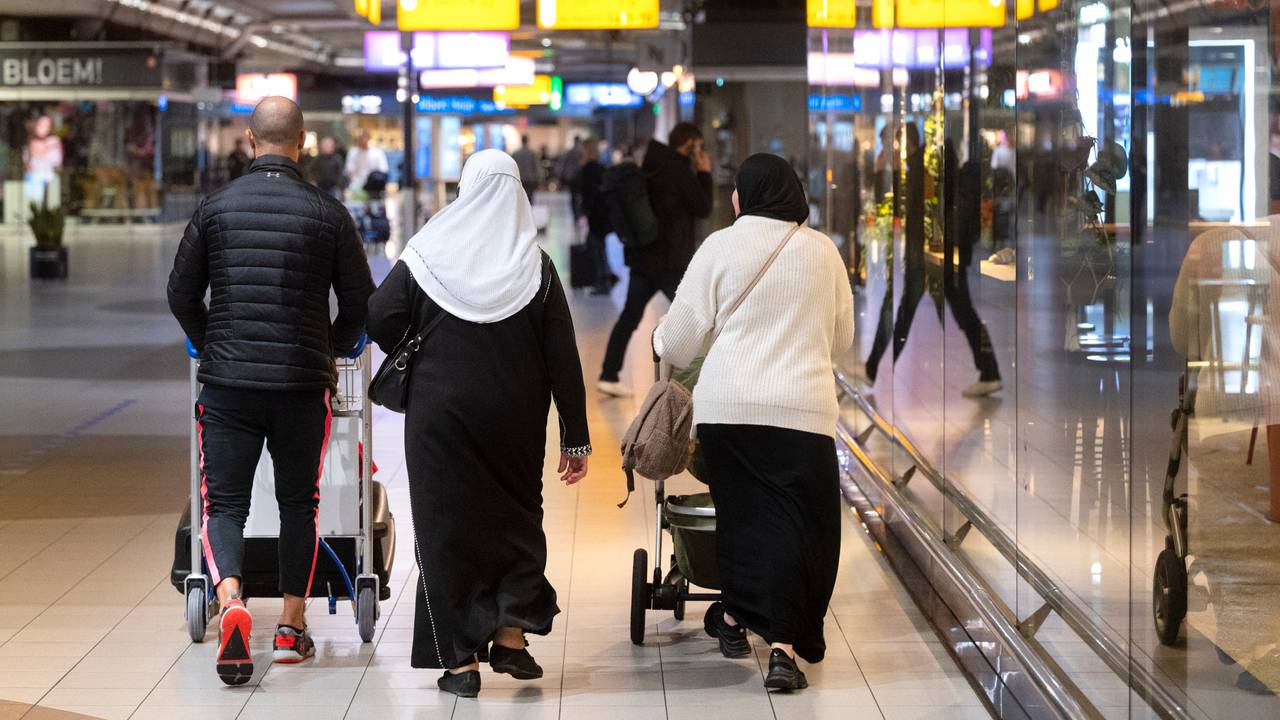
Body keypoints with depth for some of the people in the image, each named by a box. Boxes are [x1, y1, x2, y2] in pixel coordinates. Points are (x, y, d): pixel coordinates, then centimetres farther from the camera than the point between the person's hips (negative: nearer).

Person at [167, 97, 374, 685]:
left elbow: (181, 295, 5)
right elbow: (360, 304, 3)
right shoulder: (328, 213, -2)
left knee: (224, 504, 4)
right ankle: (292, 627, 19)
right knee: (298, 503, 15)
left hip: (227, 381, 0)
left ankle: (230, 602, -22)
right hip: (304, 383, 0)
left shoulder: (216, 207, 1)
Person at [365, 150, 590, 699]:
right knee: (516, 519, 19)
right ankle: (511, 637, 14)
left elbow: (379, 323, -8)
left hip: (440, 414, -1)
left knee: (447, 527, 6)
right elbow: (563, 357, -6)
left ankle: (460, 659, 5)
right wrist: (576, 437, 0)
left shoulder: (426, 256, -7)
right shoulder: (536, 266, -5)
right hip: (516, 421, 1)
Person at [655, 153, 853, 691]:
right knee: (798, 526, -1)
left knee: (742, 512, 15)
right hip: (805, 409, 0)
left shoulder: (721, 247, 1)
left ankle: (735, 617, 28)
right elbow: (842, 339, 19)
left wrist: (661, 338, 28)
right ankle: (783, 648, -12)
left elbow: (677, 344, 5)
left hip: (728, 405, 0)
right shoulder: (823, 252, 7)